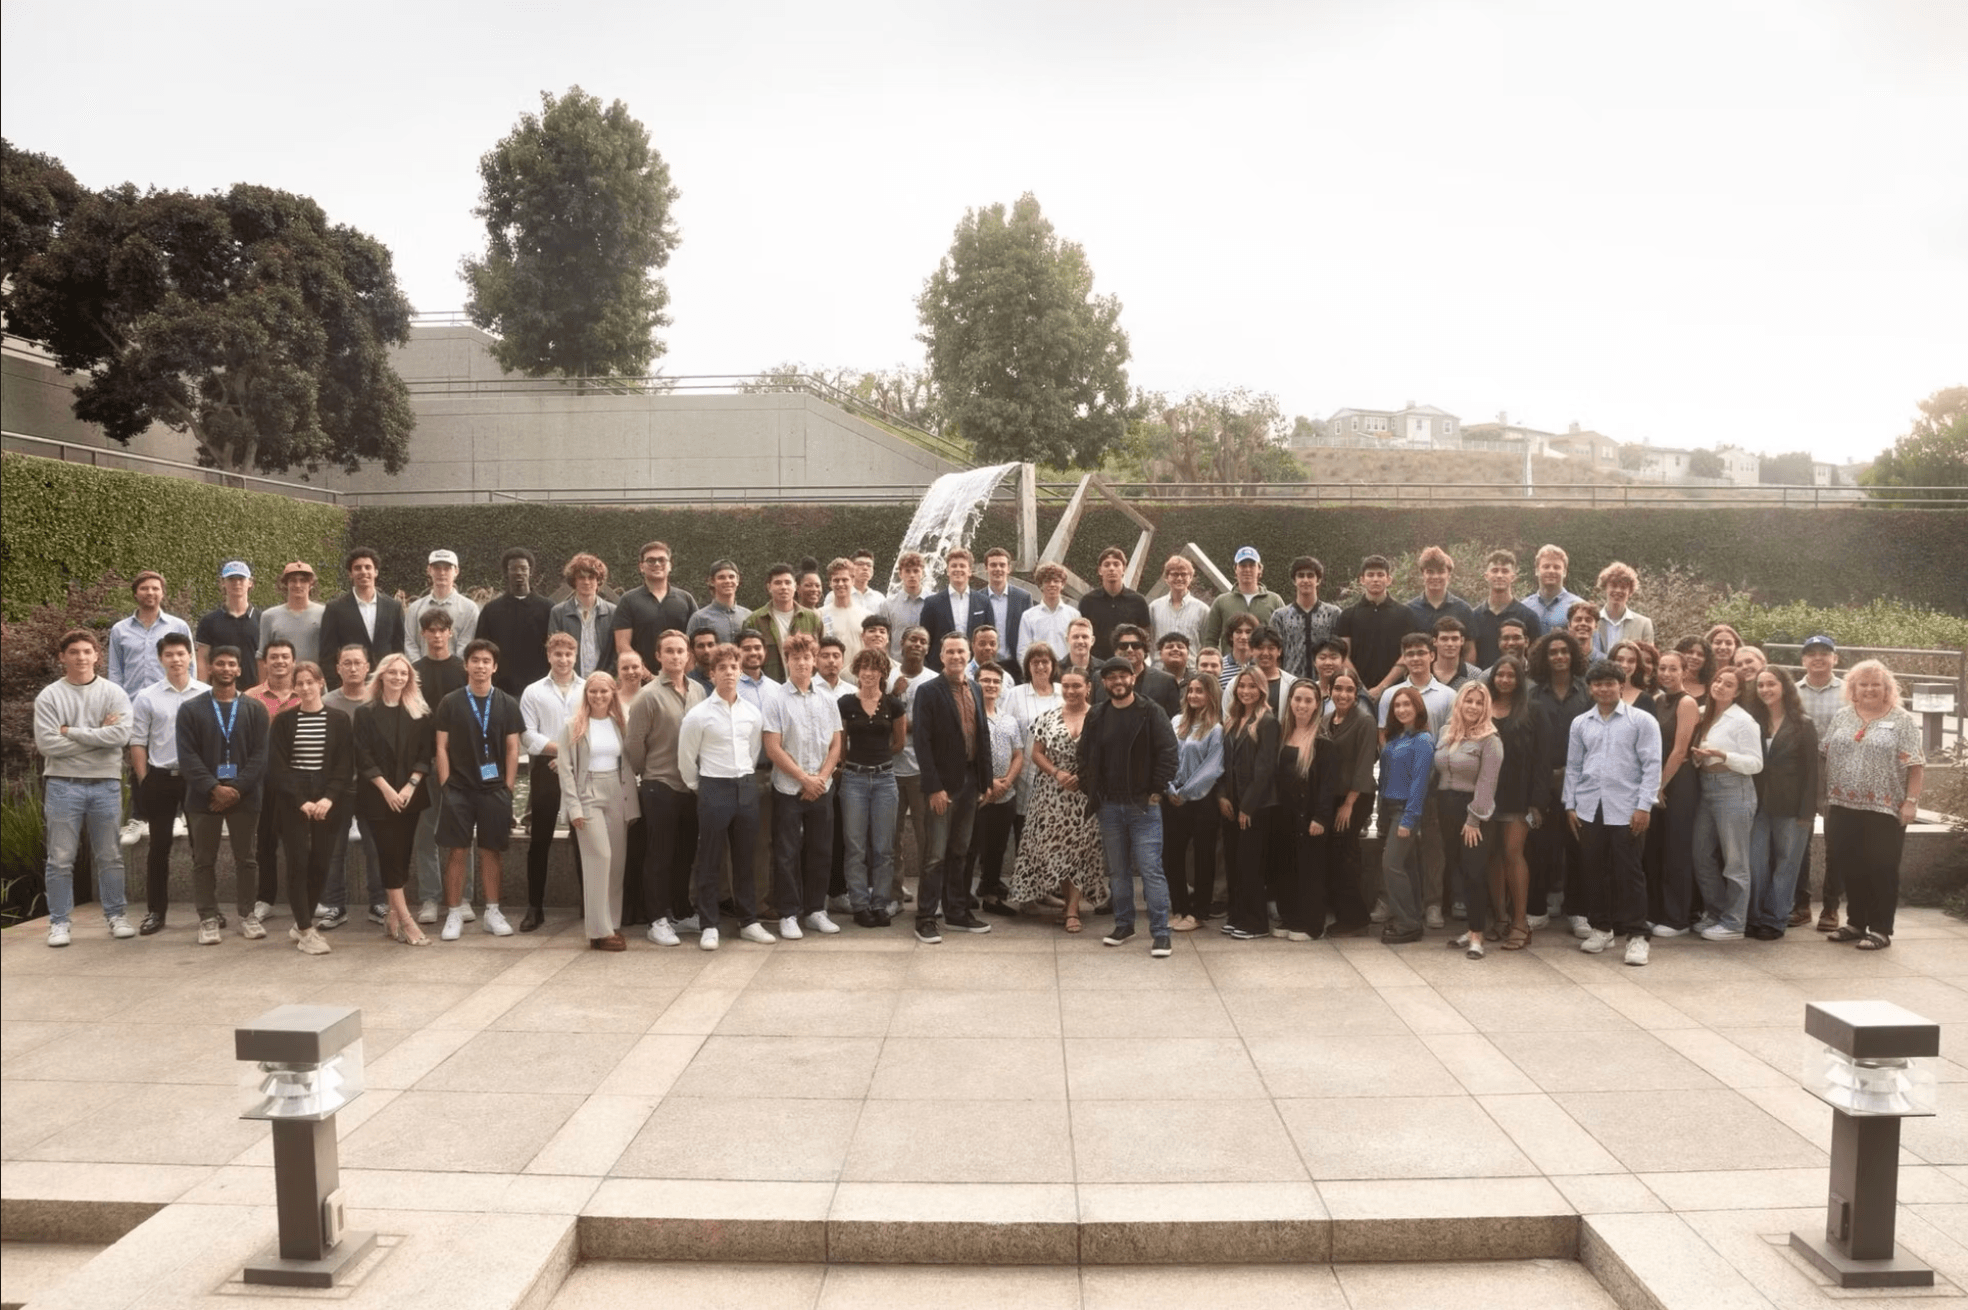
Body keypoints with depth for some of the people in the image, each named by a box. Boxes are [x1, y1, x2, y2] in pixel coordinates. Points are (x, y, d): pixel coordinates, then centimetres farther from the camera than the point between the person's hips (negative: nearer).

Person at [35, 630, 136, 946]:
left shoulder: (114, 693, 3)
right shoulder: (49, 697, 0)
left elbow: (121, 735, -12)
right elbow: (47, 743, -10)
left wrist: (71, 732, -11)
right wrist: (97, 736, -9)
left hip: (106, 783, 1)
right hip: (63, 785, -1)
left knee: (111, 857, 9)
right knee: (60, 860, 4)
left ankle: (115, 916, 19)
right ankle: (58, 922, 13)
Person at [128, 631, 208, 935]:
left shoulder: (208, 694, 0)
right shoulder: (147, 697, 1)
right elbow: (138, 742, 2)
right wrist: (144, 782, -2)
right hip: (160, 778, 0)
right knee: (159, 847, 6)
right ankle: (155, 911, 13)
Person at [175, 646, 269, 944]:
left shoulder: (255, 709, 6)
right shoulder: (190, 709, 5)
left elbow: (259, 755, -1)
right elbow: (187, 756, -4)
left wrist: (237, 788, -12)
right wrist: (214, 788, -15)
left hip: (244, 796, 0)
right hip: (204, 796, 0)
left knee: (247, 859, 6)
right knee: (203, 860, 5)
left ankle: (247, 914, 16)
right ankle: (208, 918, 13)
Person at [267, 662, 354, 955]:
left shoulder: (339, 721, 4)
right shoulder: (283, 721, 3)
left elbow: (345, 766, 2)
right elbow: (277, 766, -2)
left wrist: (328, 799, -12)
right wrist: (301, 801, -12)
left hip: (327, 801, 1)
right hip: (292, 801, -1)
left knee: (320, 863, 2)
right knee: (298, 862, -6)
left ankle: (302, 923, 19)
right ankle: (305, 931, 0)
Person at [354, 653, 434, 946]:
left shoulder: (420, 713, 6)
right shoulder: (365, 713, 0)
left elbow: (426, 754, 3)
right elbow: (363, 757, -4)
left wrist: (410, 785, -9)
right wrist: (386, 788, -12)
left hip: (410, 794, 2)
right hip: (378, 796, -2)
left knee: (403, 854, 5)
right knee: (390, 854, -6)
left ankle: (393, 916, 14)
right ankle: (406, 921, -8)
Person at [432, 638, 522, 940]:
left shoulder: (507, 705, 5)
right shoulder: (450, 703, 3)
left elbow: (512, 749, 5)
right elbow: (442, 748, 2)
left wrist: (508, 787, -1)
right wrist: (445, 786, -5)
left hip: (494, 789, 1)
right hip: (458, 789, -1)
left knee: (491, 850, 6)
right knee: (456, 851, 0)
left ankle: (492, 912, 15)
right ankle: (454, 914, 7)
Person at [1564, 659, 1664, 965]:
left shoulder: (1642, 721, -1)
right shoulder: (1580, 723, 10)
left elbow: (1652, 765, -5)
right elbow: (1573, 766, 14)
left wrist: (1644, 806, -11)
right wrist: (1570, 805, 8)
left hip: (1626, 809, -4)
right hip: (1589, 808, 4)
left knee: (1628, 872, -2)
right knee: (1594, 870, 9)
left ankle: (1636, 935, 6)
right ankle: (1601, 928, 22)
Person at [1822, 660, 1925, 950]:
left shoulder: (1902, 721, -2)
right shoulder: (1842, 717, 10)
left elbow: (1915, 765, -6)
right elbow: (1826, 756, 12)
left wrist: (1911, 801, -13)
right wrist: (1826, 796, 7)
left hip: (1884, 809, -4)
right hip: (1844, 807, 4)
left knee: (1881, 869, 0)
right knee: (1850, 867, 9)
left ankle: (1881, 929, 7)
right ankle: (1856, 922, 21)